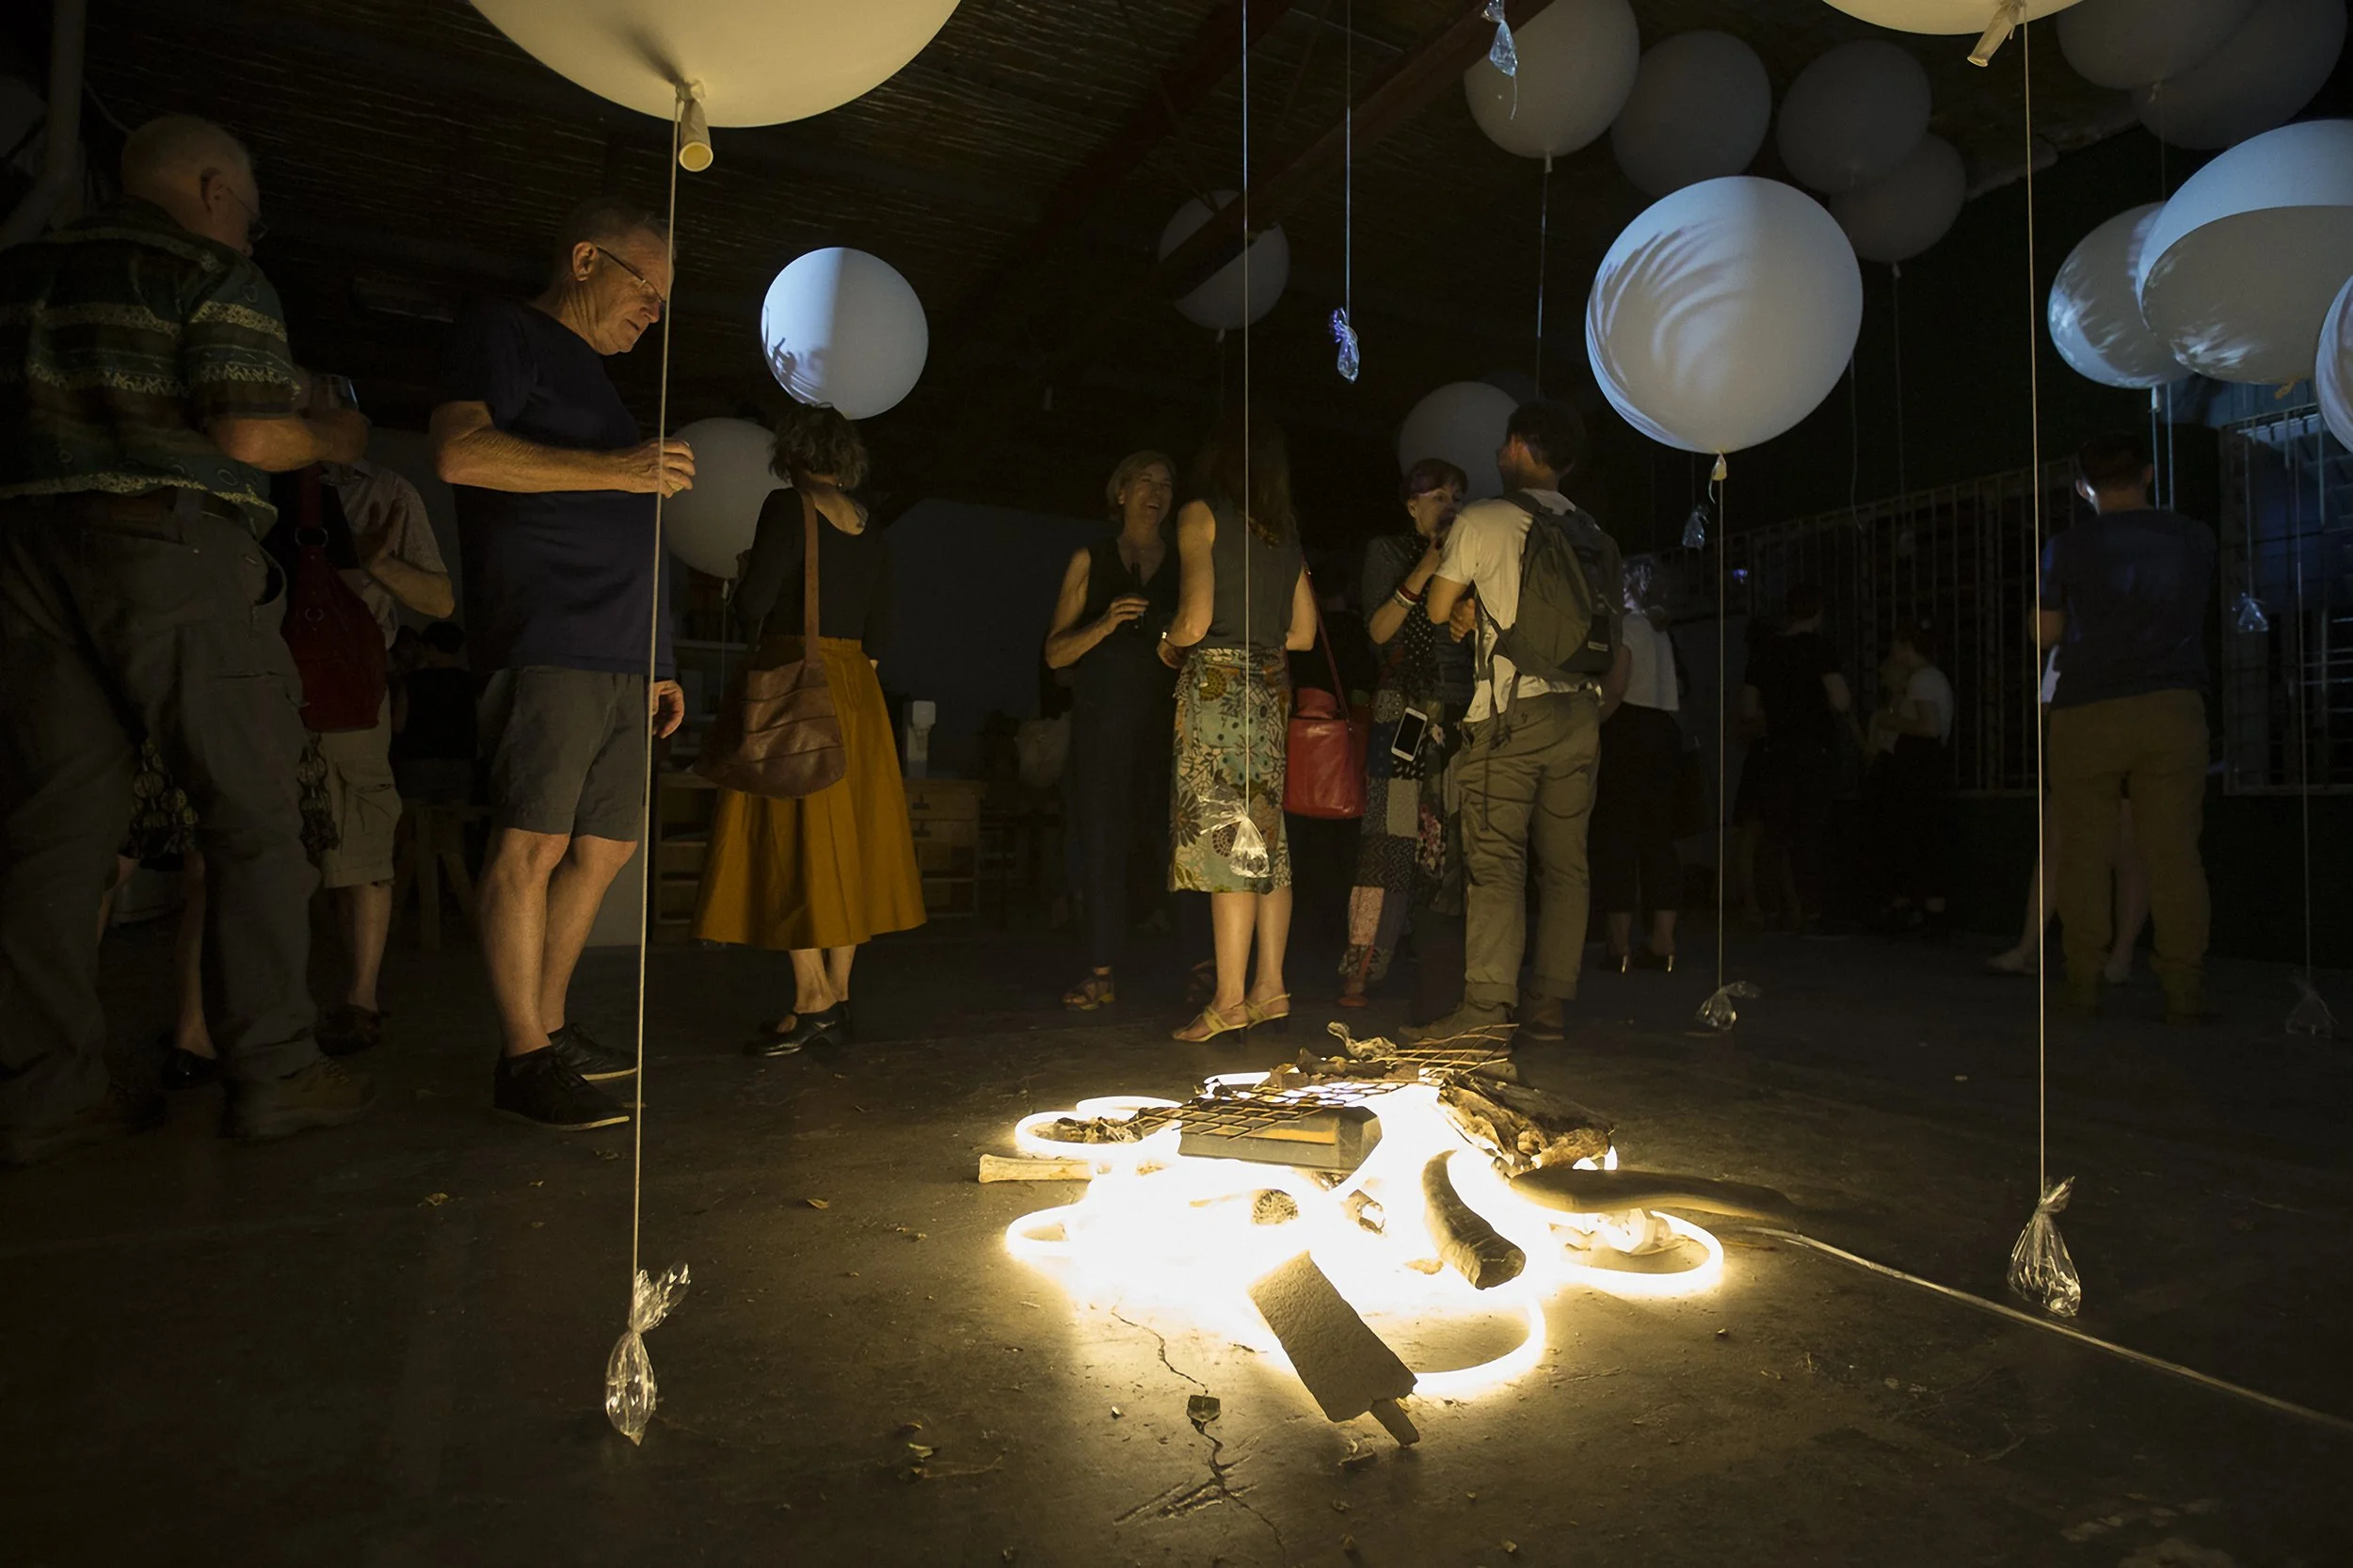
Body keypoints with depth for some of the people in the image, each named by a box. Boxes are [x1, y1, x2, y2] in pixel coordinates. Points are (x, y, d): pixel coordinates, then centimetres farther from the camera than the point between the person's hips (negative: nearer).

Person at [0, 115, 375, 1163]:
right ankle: (273, 1069, -2)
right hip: (173, 553, -6)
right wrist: (329, 439, 8)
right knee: (253, 812, -2)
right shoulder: (217, 275, 0)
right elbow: (248, 435, -11)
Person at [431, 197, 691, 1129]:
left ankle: (552, 1028, 19)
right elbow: (461, 451, -14)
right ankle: (524, 1059, -4)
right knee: (532, 843, -10)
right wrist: (617, 470, -17)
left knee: (605, 846, 9)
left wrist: (650, 666, 22)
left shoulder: (590, 377, 29)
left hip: (615, 658, 9)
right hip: (546, 646, -9)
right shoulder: (504, 334, 5)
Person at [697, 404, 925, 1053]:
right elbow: (879, 627, 13)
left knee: (791, 837, -3)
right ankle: (837, 1000, 14)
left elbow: (753, 601, -11)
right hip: (857, 690, 7)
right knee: (845, 841, 8)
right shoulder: (870, 528, 12)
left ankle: (813, 998, -4)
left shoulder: (787, 508, -6)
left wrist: (758, 629, 9)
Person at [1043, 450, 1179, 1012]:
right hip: (1103, 718, 0)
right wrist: (1104, 624, -11)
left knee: (1177, 839, -9)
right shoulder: (1090, 561, 13)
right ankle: (1103, 972, 5)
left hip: (1169, 716, 0)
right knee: (1101, 843, -2)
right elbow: (1055, 653, 7)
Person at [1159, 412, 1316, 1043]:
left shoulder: (1201, 515, -2)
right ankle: (1270, 988, 10)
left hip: (1217, 683, -6)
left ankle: (1230, 1000, -4)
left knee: (1225, 835, -7)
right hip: (1271, 686, 7)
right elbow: (1303, 632, 15)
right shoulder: (1285, 532, 16)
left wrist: (1169, 646, 7)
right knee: (1265, 834, 7)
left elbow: (1195, 618, -12)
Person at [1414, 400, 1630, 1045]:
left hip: (1512, 713, -5)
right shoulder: (1595, 538, 17)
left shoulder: (1482, 521, -1)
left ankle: (1487, 1003, -12)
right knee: (1565, 863, 6)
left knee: (1494, 859, -8)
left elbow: (1436, 612, 8)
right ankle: (1551, 1004, 8)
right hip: (1579, 715, 6)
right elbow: (1621, 649, 16)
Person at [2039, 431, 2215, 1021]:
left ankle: (2084, 984, 6)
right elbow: (2200, 611, 20)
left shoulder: (2067, 546, -2)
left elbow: (2046, 634, 4)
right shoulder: (2196, 539, 7)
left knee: (2085, 851, 4)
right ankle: (2184, 991, 3)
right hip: (2174, 707, 2)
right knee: (2174, 852, 3)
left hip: (2089, 712, -2)